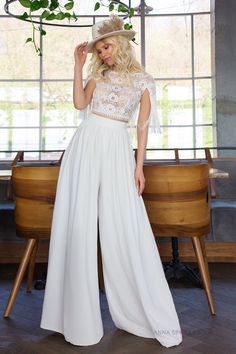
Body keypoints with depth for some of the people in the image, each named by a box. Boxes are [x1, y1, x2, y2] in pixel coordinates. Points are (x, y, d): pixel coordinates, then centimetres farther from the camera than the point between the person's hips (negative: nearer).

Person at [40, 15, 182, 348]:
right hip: (86, 144, 3)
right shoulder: (98, 74, 14)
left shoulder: (143, 80, 7)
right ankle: (80, 313, 14)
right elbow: (80, 103, 1)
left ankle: (147, 312, 9)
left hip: (117, 149, -2)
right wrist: (78, 65, 2)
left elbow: (143, 127, 4)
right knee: (78, 223, 0)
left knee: (125, 228, -5)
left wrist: (139, 166, -1)